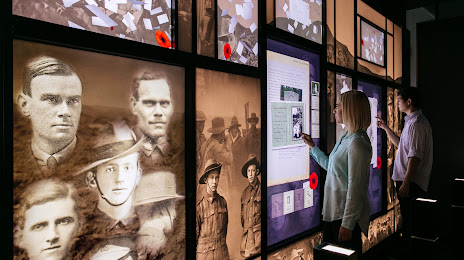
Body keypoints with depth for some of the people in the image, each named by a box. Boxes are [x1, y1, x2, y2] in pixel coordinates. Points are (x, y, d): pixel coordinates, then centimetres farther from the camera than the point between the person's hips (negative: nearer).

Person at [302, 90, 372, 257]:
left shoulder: (357, 143, -21)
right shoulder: (345, 137, 9)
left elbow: (355, 188, -22)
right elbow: (331, 166, 22)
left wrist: (347, 224, -21)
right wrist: (312, 147, 24)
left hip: (347, 214, -9)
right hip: (333, 211, 9)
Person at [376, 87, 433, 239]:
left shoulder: (416, 123, -17)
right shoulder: (411, 121, 16)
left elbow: (415, 156, -23)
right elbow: (400, 145, 26)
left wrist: (406, 183, -24)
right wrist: (385, 128, 23)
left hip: (411, 183, -10)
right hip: (408, 181, 10)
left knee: (410, 222, -2)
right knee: (407, 219, 17)